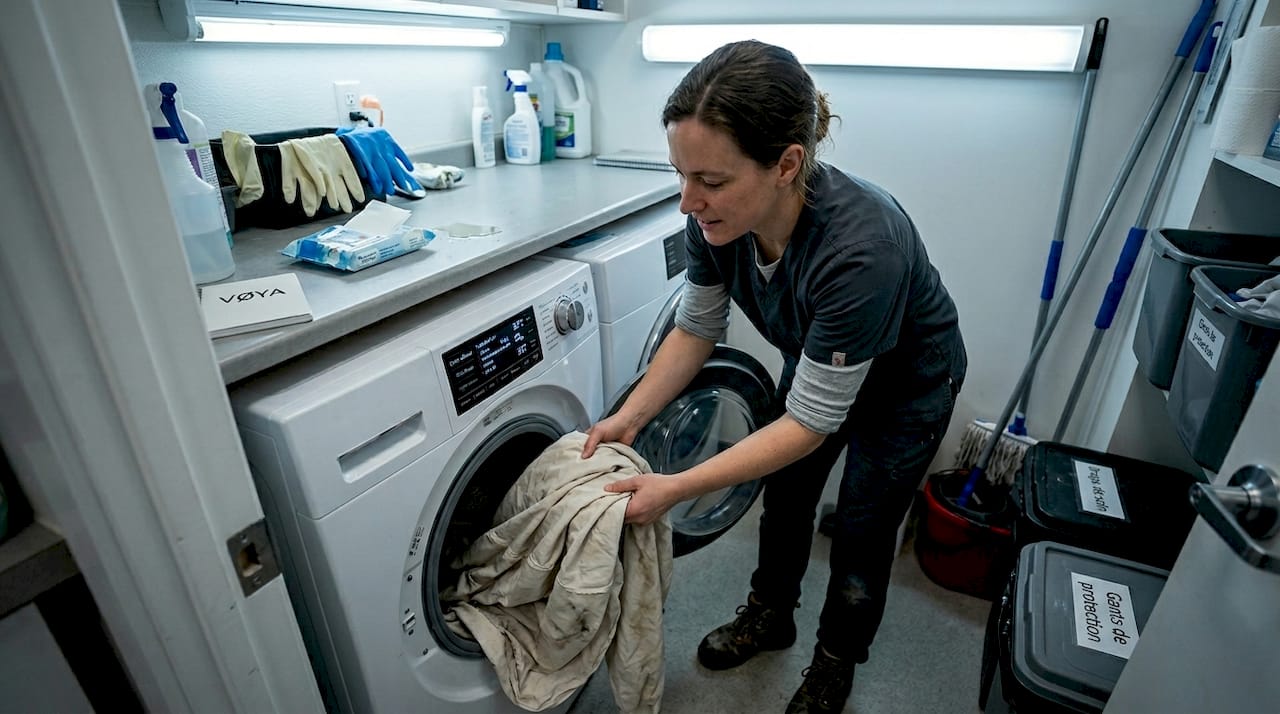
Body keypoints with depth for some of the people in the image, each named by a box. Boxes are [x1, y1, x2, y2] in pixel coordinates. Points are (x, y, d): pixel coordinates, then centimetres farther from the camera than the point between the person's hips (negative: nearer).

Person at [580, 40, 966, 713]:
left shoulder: (861, 246, -44)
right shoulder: (717, 219, -27)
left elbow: (809, 423, -35)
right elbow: (695, 330, -10)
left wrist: (675, 488, -36)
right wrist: (628, 418, -20)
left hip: (907, 384, -5)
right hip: (813, 358, 5)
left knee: (862, 533, 10)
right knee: (785, 497, 18)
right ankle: (769, 615, 47)